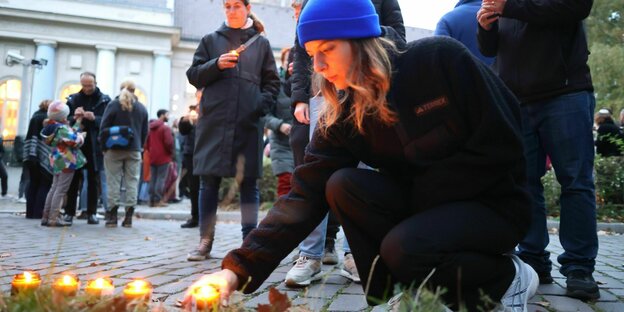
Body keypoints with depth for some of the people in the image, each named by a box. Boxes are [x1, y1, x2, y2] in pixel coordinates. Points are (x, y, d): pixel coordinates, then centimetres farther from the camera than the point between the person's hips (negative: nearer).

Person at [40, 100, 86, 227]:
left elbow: (71, 133, 15)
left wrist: (78, 121, 19)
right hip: (66, 161, -10)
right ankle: (54, 218, -6)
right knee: (61, 190, -7)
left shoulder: (53, 127, 11)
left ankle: (46, 216, 19)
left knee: (54, 188, 15)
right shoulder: (62, 128, -19)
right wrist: (81, 136, -4)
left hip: (58, 161, 10)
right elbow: (75, 141, -23)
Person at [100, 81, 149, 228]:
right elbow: (145, 132, 9)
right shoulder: (142, 108, 9)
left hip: (114, 149, -1)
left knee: (114, 180, 1)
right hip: (134, 150, 2)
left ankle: (113, 216, -1)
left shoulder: (113, 104, 1)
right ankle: (128, 216, -1)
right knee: (132, 181, 3)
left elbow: (104, 127, -2)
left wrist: (104, 146, 5)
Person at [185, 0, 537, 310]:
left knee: (403, 248, -31)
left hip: (494, 203, -4)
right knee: (343, 186, -20)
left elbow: (503, 146, -18)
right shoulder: (342, 116, -7)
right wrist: (240, 268, -26)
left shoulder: (440, 59, -20)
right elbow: (306, 195, -15)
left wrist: (426, 192, -16)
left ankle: (508, 279, -3)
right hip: (423, 205, 5)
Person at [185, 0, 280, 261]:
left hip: (248, 122, 0)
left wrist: (261, 106, -7)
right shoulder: (211, 40, 14)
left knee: (248, 181, 2)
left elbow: (272, 82, 10)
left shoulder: (261, 43, 12)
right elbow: (194, 75, 9)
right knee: (209, 180, 2)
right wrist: (216, 65, -8)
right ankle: (205, 242, 9)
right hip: (214, 121, 1)